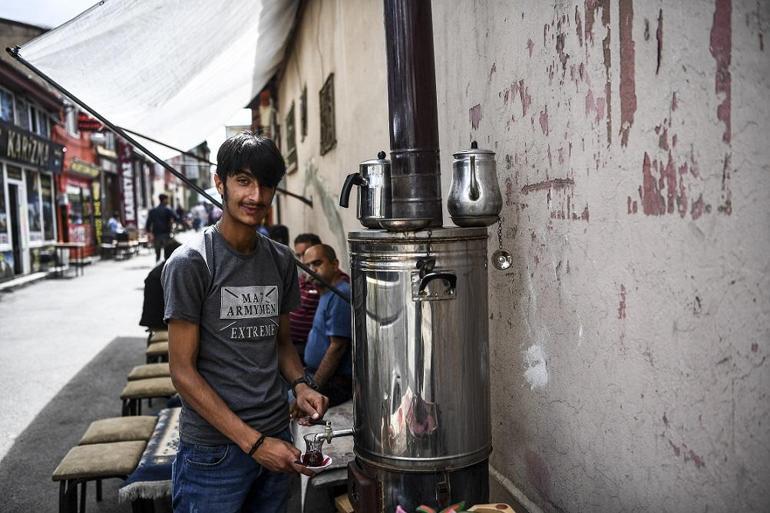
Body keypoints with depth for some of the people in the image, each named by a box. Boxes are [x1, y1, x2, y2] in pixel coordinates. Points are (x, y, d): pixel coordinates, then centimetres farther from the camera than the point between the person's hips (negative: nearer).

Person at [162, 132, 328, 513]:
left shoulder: (281, 260, 5)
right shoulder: (190, 262, -12)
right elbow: (183, 371, -13)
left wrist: (300, 385, -4)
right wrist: (253, 442, -16)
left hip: (276, 439, 5)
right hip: (214, 449, -5)